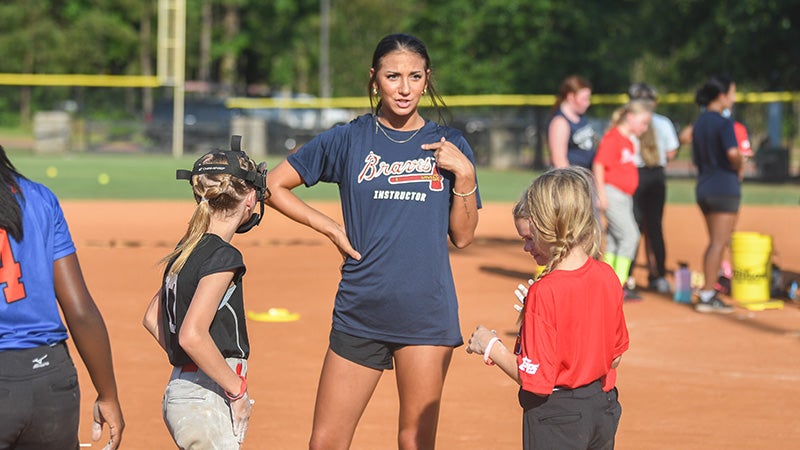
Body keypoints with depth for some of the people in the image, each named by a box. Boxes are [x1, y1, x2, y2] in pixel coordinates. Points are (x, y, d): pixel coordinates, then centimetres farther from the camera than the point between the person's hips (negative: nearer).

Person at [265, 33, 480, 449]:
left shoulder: (448, 146, 5)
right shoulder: (347, 140, 3)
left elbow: (462, 236, 7)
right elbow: (273, 185, 9)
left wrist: (465, 174, -7)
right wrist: (333, 230, 3)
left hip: (427, 311, 0)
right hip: (359, 310, 0)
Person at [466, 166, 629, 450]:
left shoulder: (543, 293, -22)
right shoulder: (607, 277, -1)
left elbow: (535, 378, -21)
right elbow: (615, 356, 9)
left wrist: (490, 347, -9)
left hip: (555, 417, -7)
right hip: (604, 409, 7)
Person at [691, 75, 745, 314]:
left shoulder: (699, 123, 13)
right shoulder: (723, 122, -13)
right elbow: (732, 152, -28)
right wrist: (739, 169, -11)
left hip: (703, 187, 8)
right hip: (724, 187, -8)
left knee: (715, 242, 18)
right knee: (719, 243, -4)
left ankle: (707, 292, 19)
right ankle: (707, 296, -5)